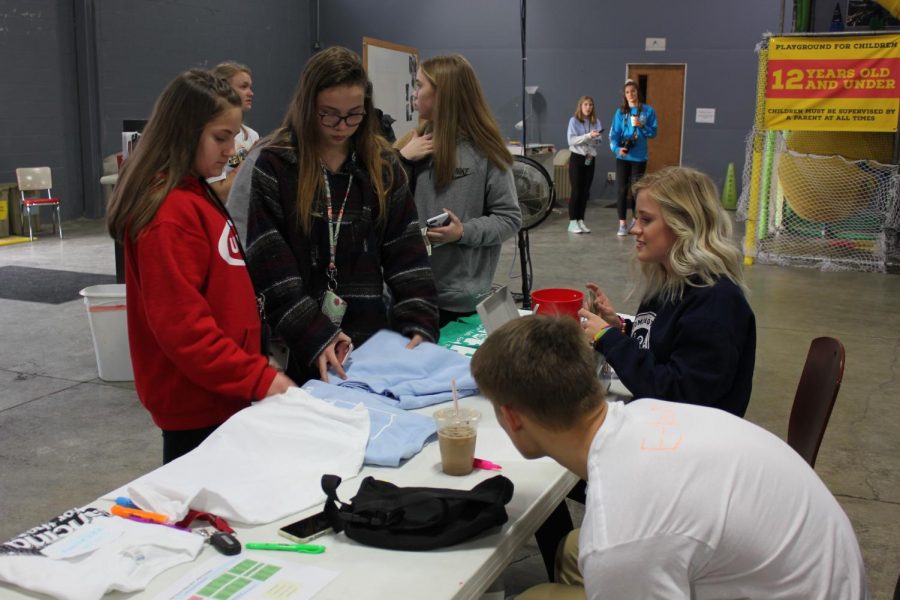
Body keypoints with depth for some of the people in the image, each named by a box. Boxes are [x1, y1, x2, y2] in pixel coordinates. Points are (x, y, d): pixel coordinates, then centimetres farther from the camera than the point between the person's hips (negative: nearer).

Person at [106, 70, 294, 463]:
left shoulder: (195, 196, 10)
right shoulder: (172, 214, -20)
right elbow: (182, 326, -24)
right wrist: (258, 378, -21)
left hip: (215, 393, 9)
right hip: (196, 402, -9)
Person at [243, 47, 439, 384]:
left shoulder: (383, 167, 4)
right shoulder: (273, 166, -6)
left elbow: (406, 254, 1)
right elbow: (270, 266, -11)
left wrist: (418, 326, -12)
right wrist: (315, 337, -20)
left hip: (371, 339, 3)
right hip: (298, 349, -3)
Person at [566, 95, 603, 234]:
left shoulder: (596, 122, 6)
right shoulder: (574, 121, -4)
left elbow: (599, 141, 5)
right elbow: (571, 140, -13)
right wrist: (588, 136, -21)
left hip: (590, 158, 4)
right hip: (577, 158, -4)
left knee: (585, 191, 5)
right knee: (576, 191, -5)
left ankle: (581, 221, 12)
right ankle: (573, 222, 0)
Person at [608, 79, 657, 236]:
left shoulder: (648, 111, 1)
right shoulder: (620, 112, 2)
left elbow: (653, 133, 2)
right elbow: (614, 133, -4)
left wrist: (641, 126, -15)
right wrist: (617, 148, -21)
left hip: (639, 157, -1)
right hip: (623, 156, 1)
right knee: (621, 189, -1)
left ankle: (636, 220, 23)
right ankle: (622, 224, 3)